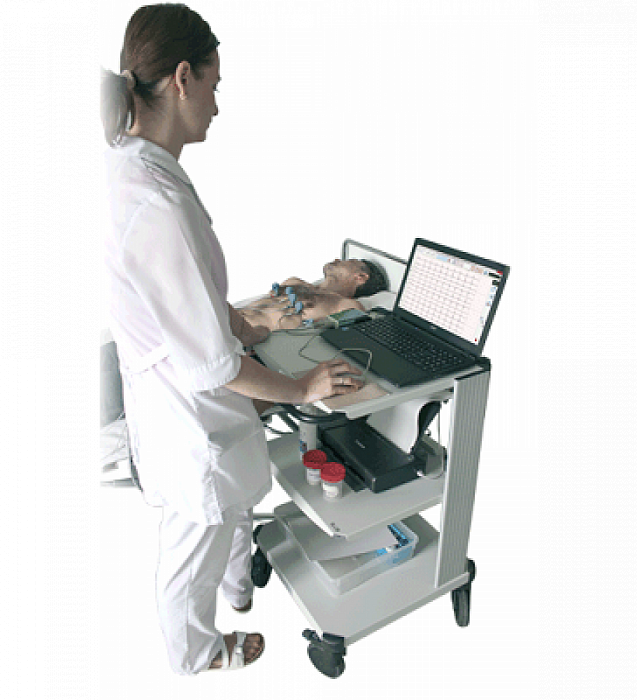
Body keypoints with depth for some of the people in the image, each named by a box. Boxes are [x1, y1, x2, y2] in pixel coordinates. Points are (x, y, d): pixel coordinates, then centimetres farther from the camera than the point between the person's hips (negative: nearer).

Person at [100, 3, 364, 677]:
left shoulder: (129, 167, 0)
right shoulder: (156, 203, -33)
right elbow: (209, 363, -28)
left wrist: (239, 324, 15)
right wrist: (302, 388, -15)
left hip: (172, 394, 9)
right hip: (190, 417, -9)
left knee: (234, 503, 33)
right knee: (195, 547, 20)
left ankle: (240, 584, 64)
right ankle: (196, 652, 52)